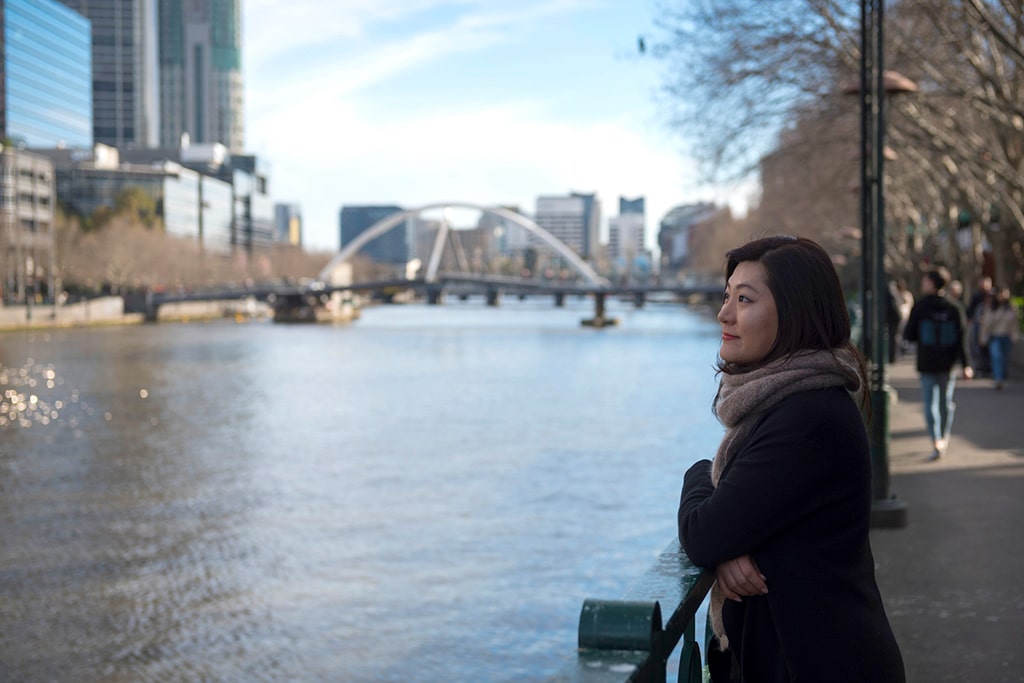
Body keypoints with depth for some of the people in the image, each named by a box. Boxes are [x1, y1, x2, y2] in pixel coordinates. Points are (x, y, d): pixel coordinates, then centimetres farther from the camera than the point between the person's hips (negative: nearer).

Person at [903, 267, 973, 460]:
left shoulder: (920, 307, -9)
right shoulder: (955, 307, -1)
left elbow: (909, 335, -7)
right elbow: (962, 338, -4)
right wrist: (966, 365, -4)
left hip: (926, 364, -3)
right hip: (948, 364, 3)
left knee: (930, 403, 0)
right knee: (946, 401, 18)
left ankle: (936, 442, -15)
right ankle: (944, 439, 30)